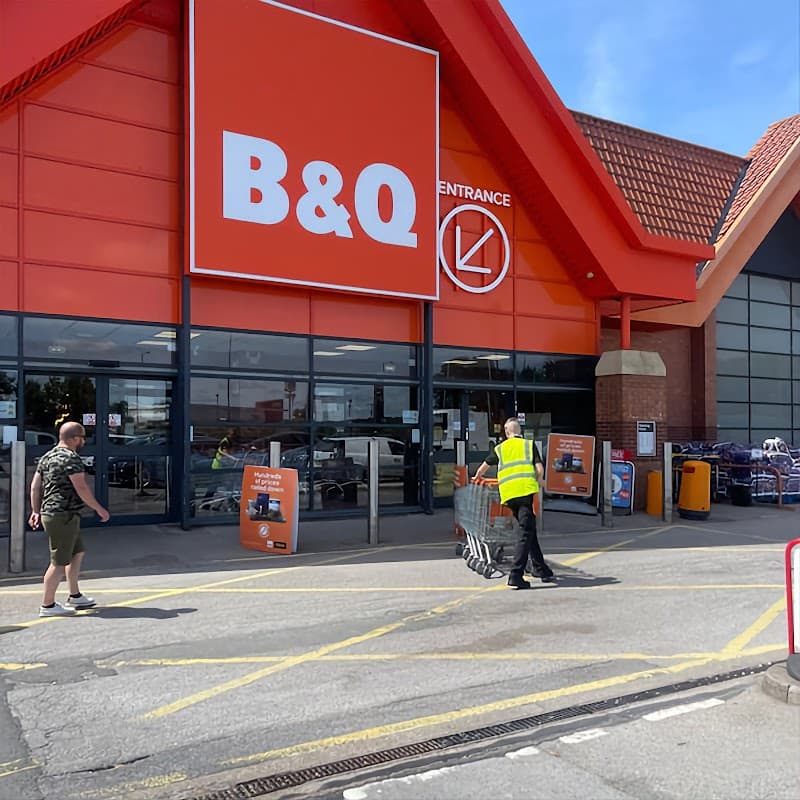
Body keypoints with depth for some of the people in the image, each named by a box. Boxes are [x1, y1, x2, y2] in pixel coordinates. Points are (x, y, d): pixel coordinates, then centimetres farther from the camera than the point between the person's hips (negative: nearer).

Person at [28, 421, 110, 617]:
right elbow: (81, 488, -18)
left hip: (48, 513, 10)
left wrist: (36, 511, 19)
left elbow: (35, 486, 16)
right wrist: (100, 509, -10)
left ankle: (75, 596, 27)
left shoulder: (47, 457, 15)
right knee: (59, 562, -3)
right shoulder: (71, 458, -15)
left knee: (77, 553, 20)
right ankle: (47, 605, 5)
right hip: (64, 515, -10)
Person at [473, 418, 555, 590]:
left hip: (509, 494, 4)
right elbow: (540, 470, 1)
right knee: (526, 533, -6)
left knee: (529, 532, 17)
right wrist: (536, 485, 19)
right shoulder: (530, 445, 12)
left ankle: (541, 569, 23)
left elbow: (483, 468, 32)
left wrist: (476, 479, 52)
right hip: (527, 491, -4)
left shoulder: (499, 449, 19)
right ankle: (515, 574, -17)